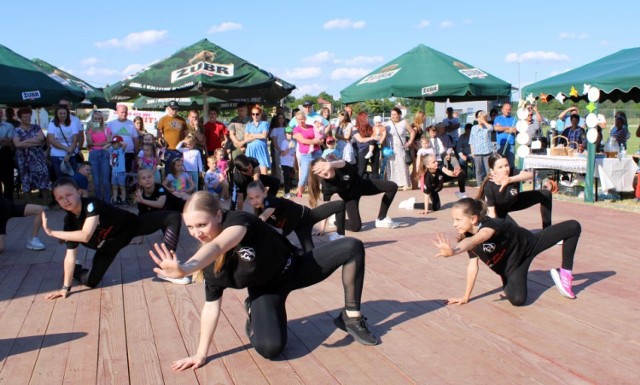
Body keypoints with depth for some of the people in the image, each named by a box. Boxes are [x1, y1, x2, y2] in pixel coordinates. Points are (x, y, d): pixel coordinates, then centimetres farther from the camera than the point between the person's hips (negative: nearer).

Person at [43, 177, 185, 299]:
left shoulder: (91, 204, -31)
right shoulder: (70, 223, -15)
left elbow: (85, 235, -42)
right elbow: (70, 256, -10)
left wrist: (52, 232, -34)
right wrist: (65, 287, -12)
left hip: (131, 226, -3)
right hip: (108, 245, 3)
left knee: (173, 218, -24)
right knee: (90, 281, -6)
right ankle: (76, 270, 33)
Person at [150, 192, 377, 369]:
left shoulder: (238, 220, -32)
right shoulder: (209, 264, -16)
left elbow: (217, 246, -54)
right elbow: (211, 306, -6)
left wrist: (187, 268, -73)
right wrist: (201, 354, -4)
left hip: (294, 268, -1)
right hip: (266, 289, 2)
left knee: (352, 247, -22)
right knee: (269, 347, -28)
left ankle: (351, 317, -7)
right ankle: (254, 315, 9)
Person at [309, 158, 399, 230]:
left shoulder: (339, 167, -35)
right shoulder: (326, 186, -30)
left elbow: (342, 162, -62)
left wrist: (331, 164, -86)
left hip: (362, 185, 2)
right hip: (350, 196, -2)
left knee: (393, 187, -8)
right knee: (355, 226, -22)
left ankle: (381, 219, 2)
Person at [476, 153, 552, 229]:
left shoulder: (512, 173, -33)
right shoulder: (489, 187, -35)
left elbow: (530, 175, -55)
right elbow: (491, 213, -33)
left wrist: (510, 179, -71)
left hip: (513, 202, 4)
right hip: (498, 209, -4)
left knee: (545, 194, -3)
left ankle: (547, 230, 11)